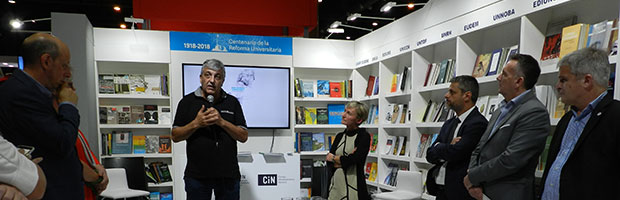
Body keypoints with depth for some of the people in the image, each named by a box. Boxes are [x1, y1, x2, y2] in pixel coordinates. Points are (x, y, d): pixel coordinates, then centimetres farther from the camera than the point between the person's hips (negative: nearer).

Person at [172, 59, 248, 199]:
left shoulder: (232, 102, 6)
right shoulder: (187, 102, 4)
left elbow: (243, 137, 1)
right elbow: (175, 136, 1)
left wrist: (221, 122, -13)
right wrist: (196, 123, -15)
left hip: (228, 175, 1)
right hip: (197, 176, -1)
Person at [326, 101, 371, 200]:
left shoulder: (364, 136, -7)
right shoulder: (339, 136, 9)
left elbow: (351, 160, -17)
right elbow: (329, 164, 2)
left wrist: (334, 158, 0)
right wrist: (345, 160, -14)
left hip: (353, 186, -5)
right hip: (335, 185, 5)